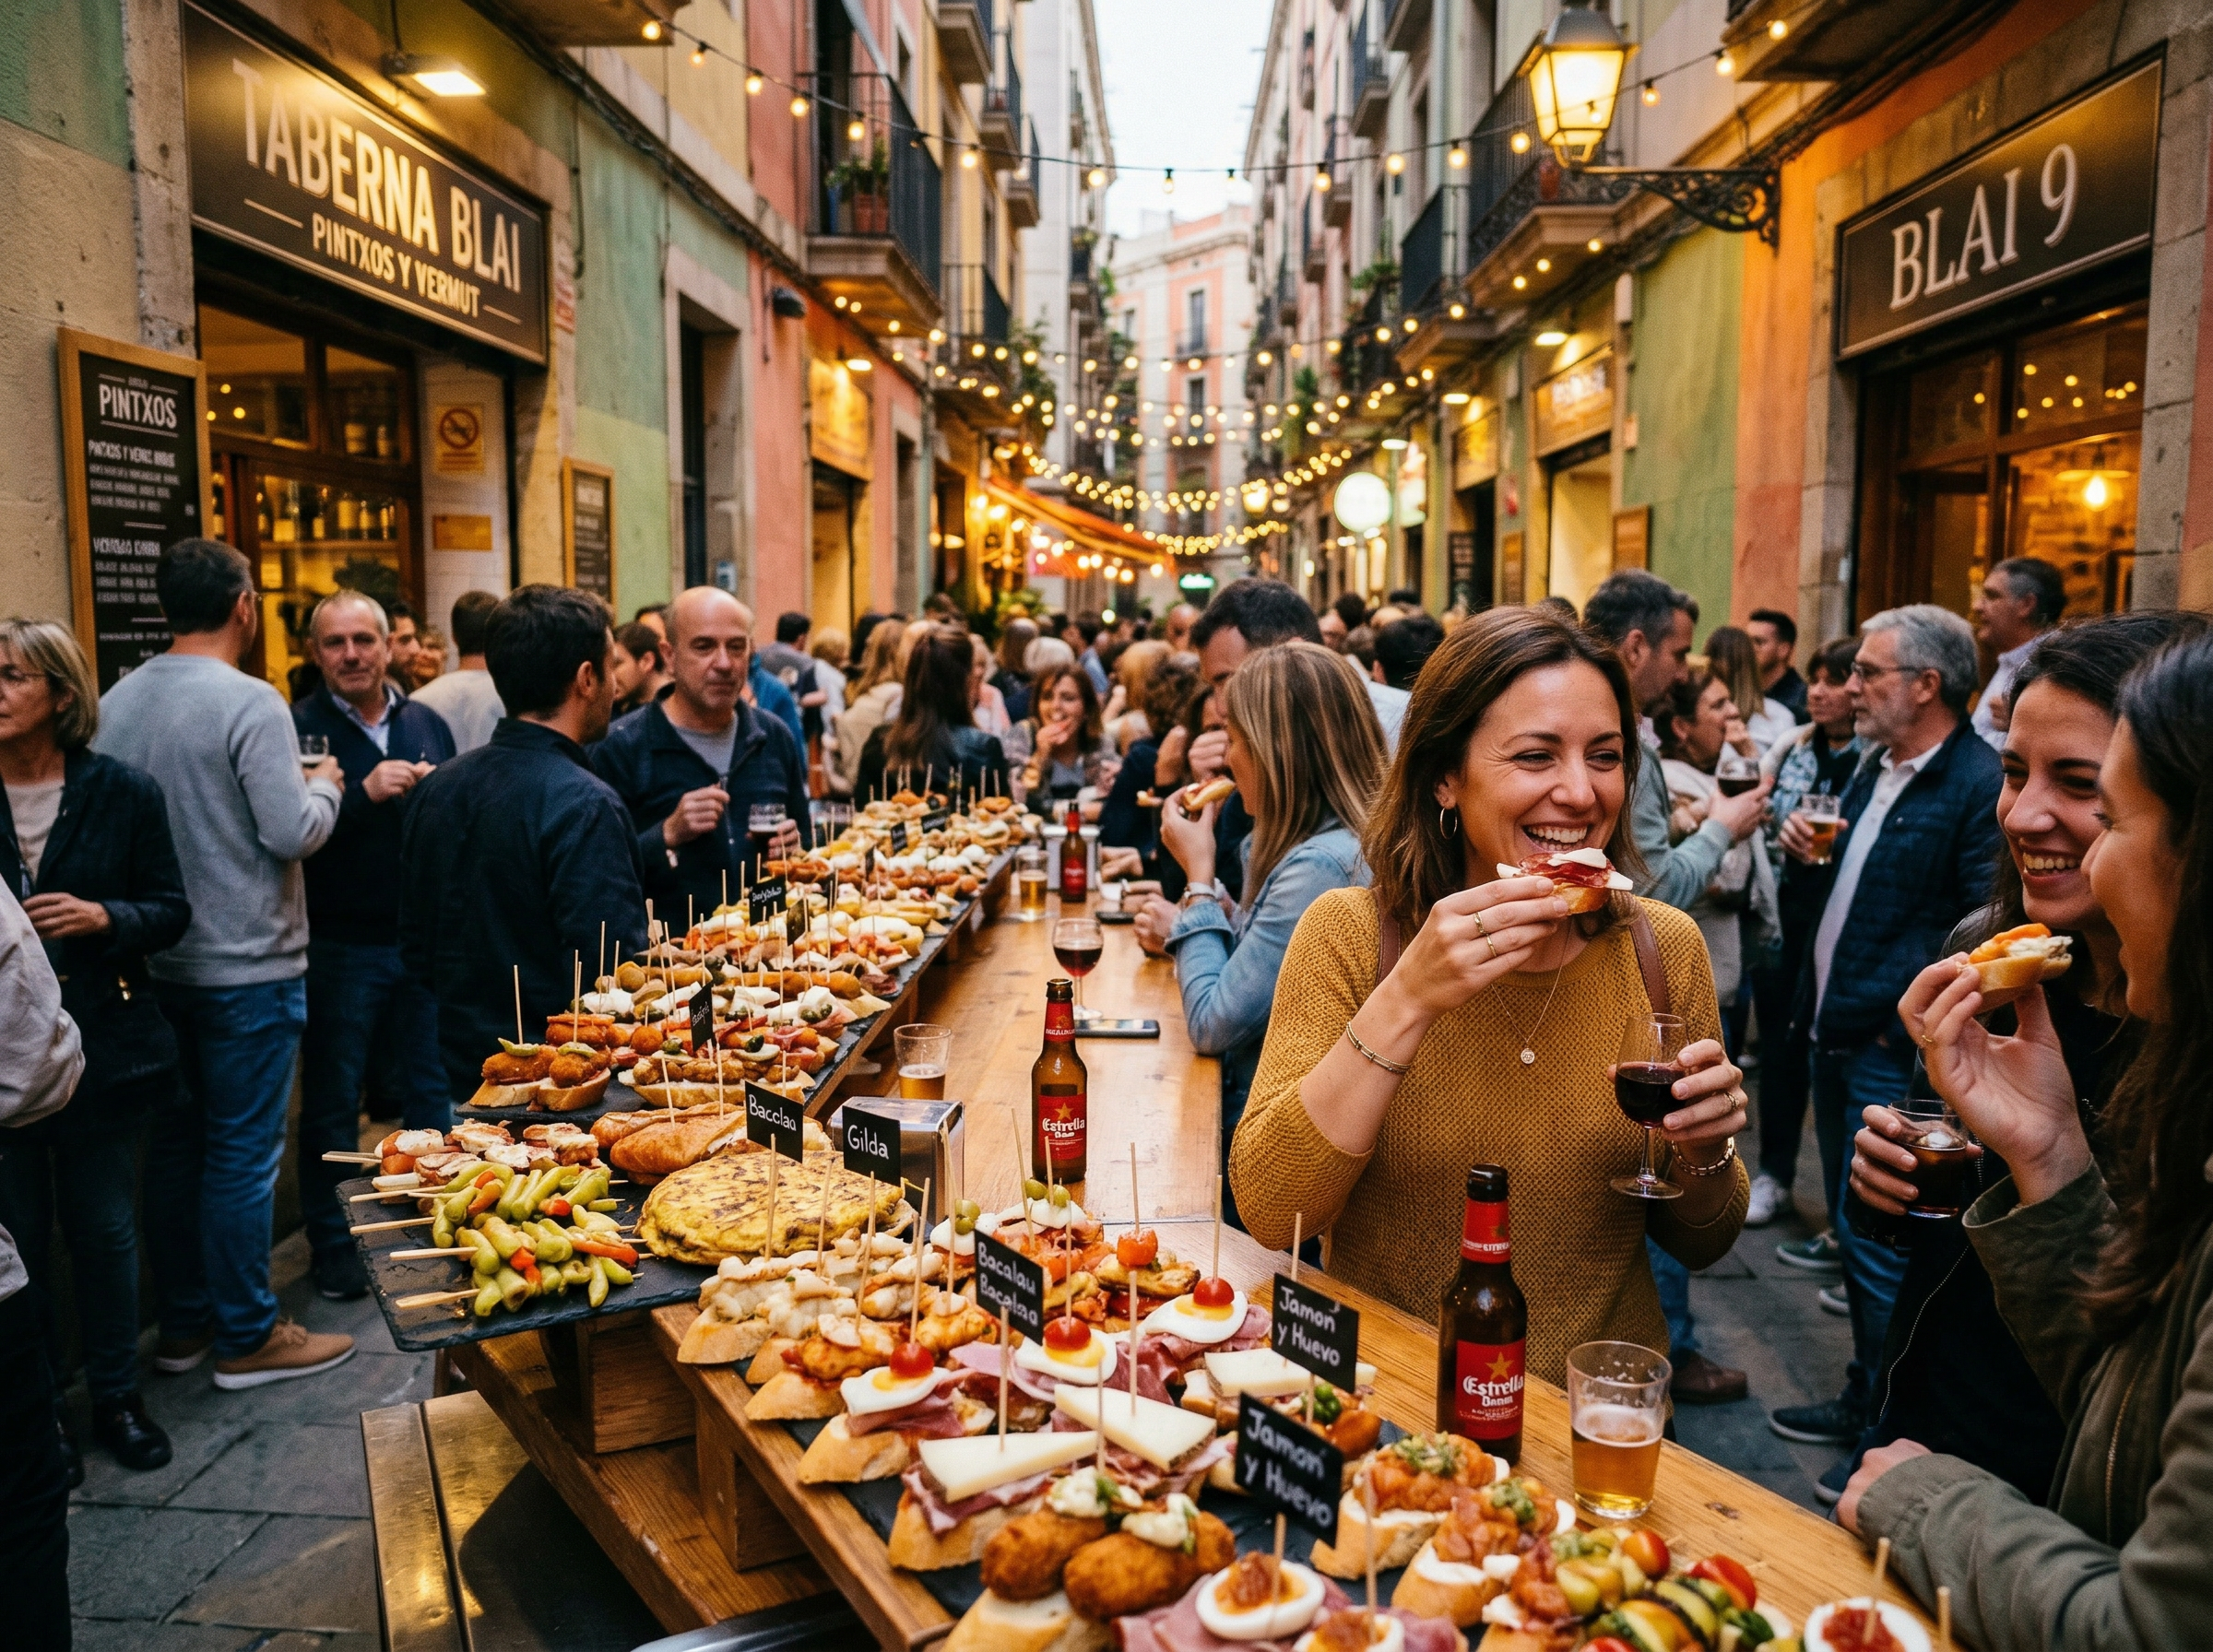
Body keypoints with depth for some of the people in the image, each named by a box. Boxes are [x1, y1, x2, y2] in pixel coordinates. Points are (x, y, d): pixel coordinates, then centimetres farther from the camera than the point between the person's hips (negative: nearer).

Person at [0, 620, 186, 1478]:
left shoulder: (122, 791, -3)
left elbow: (172, 910, 0)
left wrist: (104, 917, -18)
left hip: (101, 1045, 0)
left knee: (106, 1229, 10)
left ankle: (115, 1396, 27)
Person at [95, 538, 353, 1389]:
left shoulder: (115, 703, 5)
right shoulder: (250, 702, -17)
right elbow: (293, 832, -20)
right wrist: (324, 785, 0)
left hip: (153, 962, 7)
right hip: (246, 967, -7)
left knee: (174, 1143, 16)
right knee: (243, 1152, 2)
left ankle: (183, 1322, 28)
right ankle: (248, 1337, 13)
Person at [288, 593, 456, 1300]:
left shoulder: (427, 724, 9)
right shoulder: (297, 728, -6)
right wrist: (364, 794, -26)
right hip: (340, 946, -4)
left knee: (432, 1092, 13)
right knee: (331, 1104, 8)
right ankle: (333, 1245, 21)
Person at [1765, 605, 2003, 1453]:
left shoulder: (1979, 785, -16)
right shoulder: (1876, 768, 13)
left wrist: (1904, 1025, -20)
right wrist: (1812, 851, 3)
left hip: (1894, 1056, -9)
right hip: (1837, 1035, 9)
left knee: (1880, 1246, -2)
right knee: (1854, 1230, 19)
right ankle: (1863, 1400, 34)